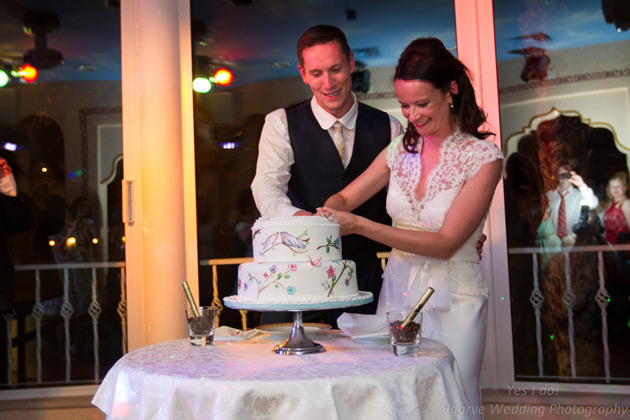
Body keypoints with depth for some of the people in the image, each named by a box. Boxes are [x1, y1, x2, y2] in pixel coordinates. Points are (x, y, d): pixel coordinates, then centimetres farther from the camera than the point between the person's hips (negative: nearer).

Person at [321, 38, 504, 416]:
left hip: (453, 301, -4)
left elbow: (445, 242, -16)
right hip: (397, 293, 4)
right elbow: (345, 197, 12)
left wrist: (361, 226, -21)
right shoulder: (401, 150, 4)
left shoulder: (484, 157, -10)